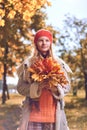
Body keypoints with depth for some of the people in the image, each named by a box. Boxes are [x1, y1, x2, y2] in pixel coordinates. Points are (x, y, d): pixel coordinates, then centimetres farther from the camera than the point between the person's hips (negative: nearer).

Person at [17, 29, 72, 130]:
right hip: (34, 113, -1)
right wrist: (36, 86, -14)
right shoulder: (28, 63, 4)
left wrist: (56, 88, -10)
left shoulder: (59, 63, 9)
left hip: (54, 113, 1)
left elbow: (67, 86, 10)